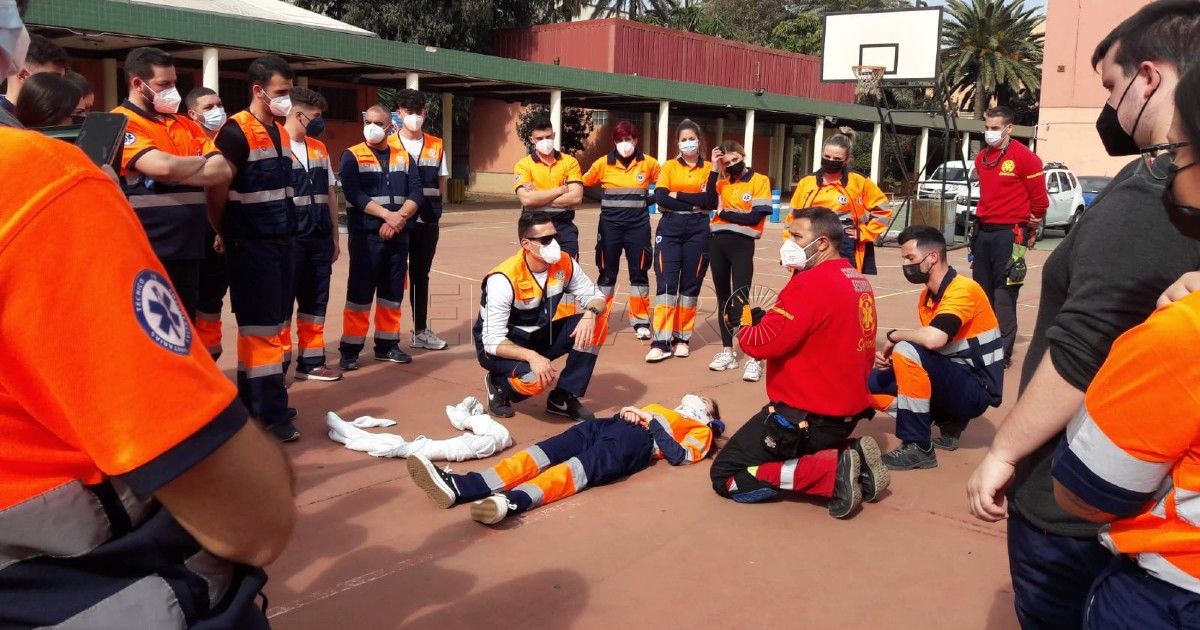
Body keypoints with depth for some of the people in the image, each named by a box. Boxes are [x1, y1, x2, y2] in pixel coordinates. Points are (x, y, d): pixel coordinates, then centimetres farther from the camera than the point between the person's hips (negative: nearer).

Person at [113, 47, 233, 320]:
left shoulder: (186, 125, 15)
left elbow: (223, 172, 4)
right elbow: (163, 166, -21)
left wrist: (178, 172, -12)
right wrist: (202, 162, -2)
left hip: (188, 248, 7)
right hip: (146, 252, -7)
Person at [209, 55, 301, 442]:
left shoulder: (281, 133, 12)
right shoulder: (237, 132, -14)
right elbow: (216, 192, -14)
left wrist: (286, 232, 12)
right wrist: (225, 235, 0)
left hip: (280, 241, 8)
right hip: (251, 245, -8)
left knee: (271, 324, 13)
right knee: (260, 326, -3)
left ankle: (253, 402, 25)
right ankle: (271, 414, 3)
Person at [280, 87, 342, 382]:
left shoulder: (319, 148, 14)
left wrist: (334, 236, 15)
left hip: (320, 238, 7)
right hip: (289, 239, -7)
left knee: (316, 300, 12)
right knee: (282, 301, 2)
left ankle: (311, 362, 22)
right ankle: (278, 364, 12)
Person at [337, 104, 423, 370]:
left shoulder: (404, 157, 12)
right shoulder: (352, 156, 1)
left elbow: (416, 193, 2)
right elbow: (355, 195, -12)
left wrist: (400, 217, -15)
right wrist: (387, 214, -19)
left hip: (398, 235, 4)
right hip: (366, 235, -4)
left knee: (393, 292, 8)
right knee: (360, 292, -4)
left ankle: (387, 344, 19)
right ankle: (350, 349, 2)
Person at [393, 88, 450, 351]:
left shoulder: (436, 145, 8)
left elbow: (441, 183, 12)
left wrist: (429, 204, 0)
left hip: (428, 221, 4)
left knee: (421, 274, 12)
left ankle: (421, 331, 20)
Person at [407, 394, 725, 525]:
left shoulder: (699, 430, 23)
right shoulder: (659, 408, 41)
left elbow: (678, 455, 2)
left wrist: (650, 422, 1)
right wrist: (627, 412, 10)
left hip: (638, 440, -5)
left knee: (583, 467, -35)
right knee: (546, 452, -21)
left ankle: (513, 502, -63)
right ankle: (461, 487, -40)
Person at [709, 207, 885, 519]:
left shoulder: (812, 283, -21)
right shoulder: (859, 281, 7)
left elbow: (762, 343, -23)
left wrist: (743, 330, -3)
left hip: (808, 415, -9)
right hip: (848, 408, 9)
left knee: (726, 477, -1)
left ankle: (832, 471, -12)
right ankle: (852, 457, 7)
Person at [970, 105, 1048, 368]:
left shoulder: (1025, 157, -8)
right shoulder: (981, 158, 12)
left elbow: (1040, 200, -4)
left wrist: (1030, 228, 5)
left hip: (1009, 234, -7)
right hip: (983, 232, 7)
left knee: (1004, 295, -6)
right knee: (982, 291, 11)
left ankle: (1003, 353, -1)